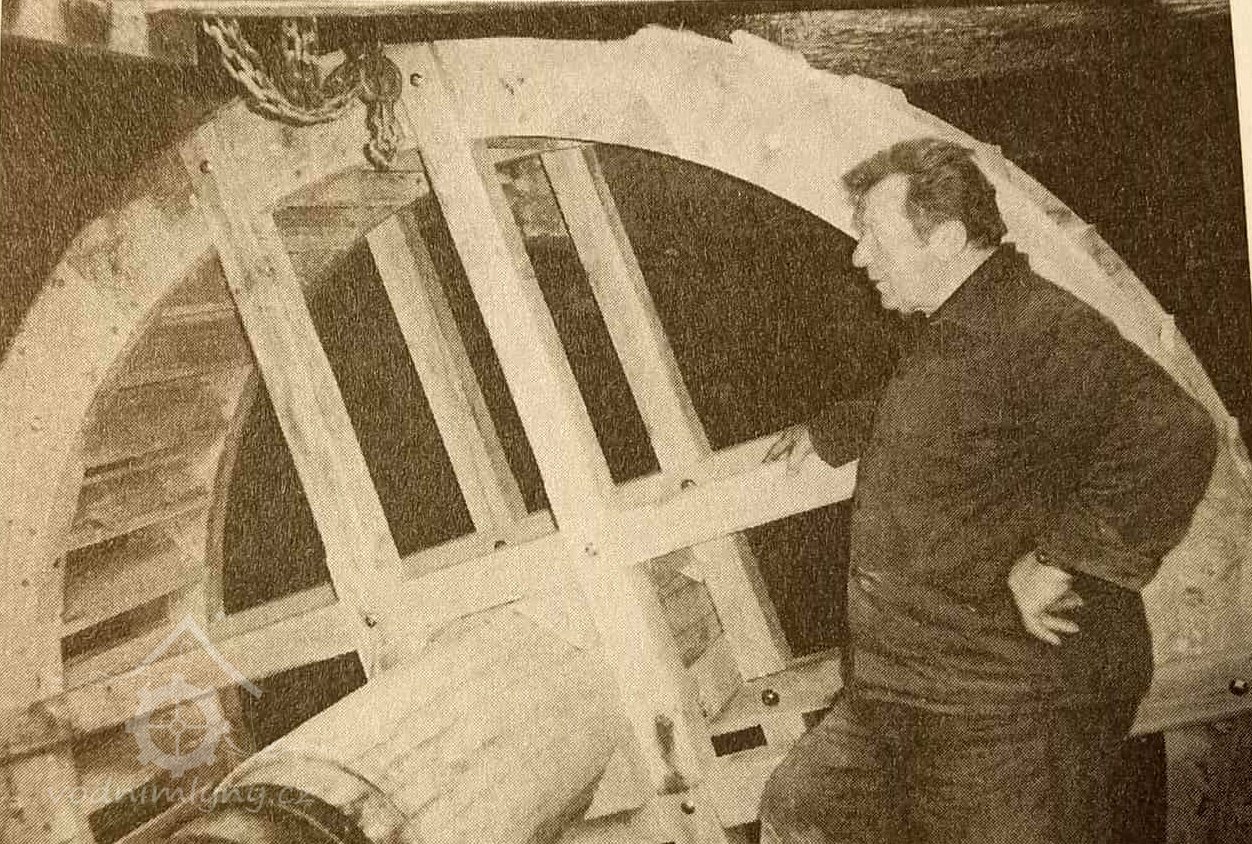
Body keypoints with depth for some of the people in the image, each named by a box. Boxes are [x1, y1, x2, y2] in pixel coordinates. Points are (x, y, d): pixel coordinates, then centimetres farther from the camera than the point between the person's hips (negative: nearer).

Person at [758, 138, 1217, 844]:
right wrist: (831, 432, 48)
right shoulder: (953, 335, 14)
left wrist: (1056, 559, -30)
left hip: (1013, 712, -10)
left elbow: (1173, 438, -34)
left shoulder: (1042, 329, -20)